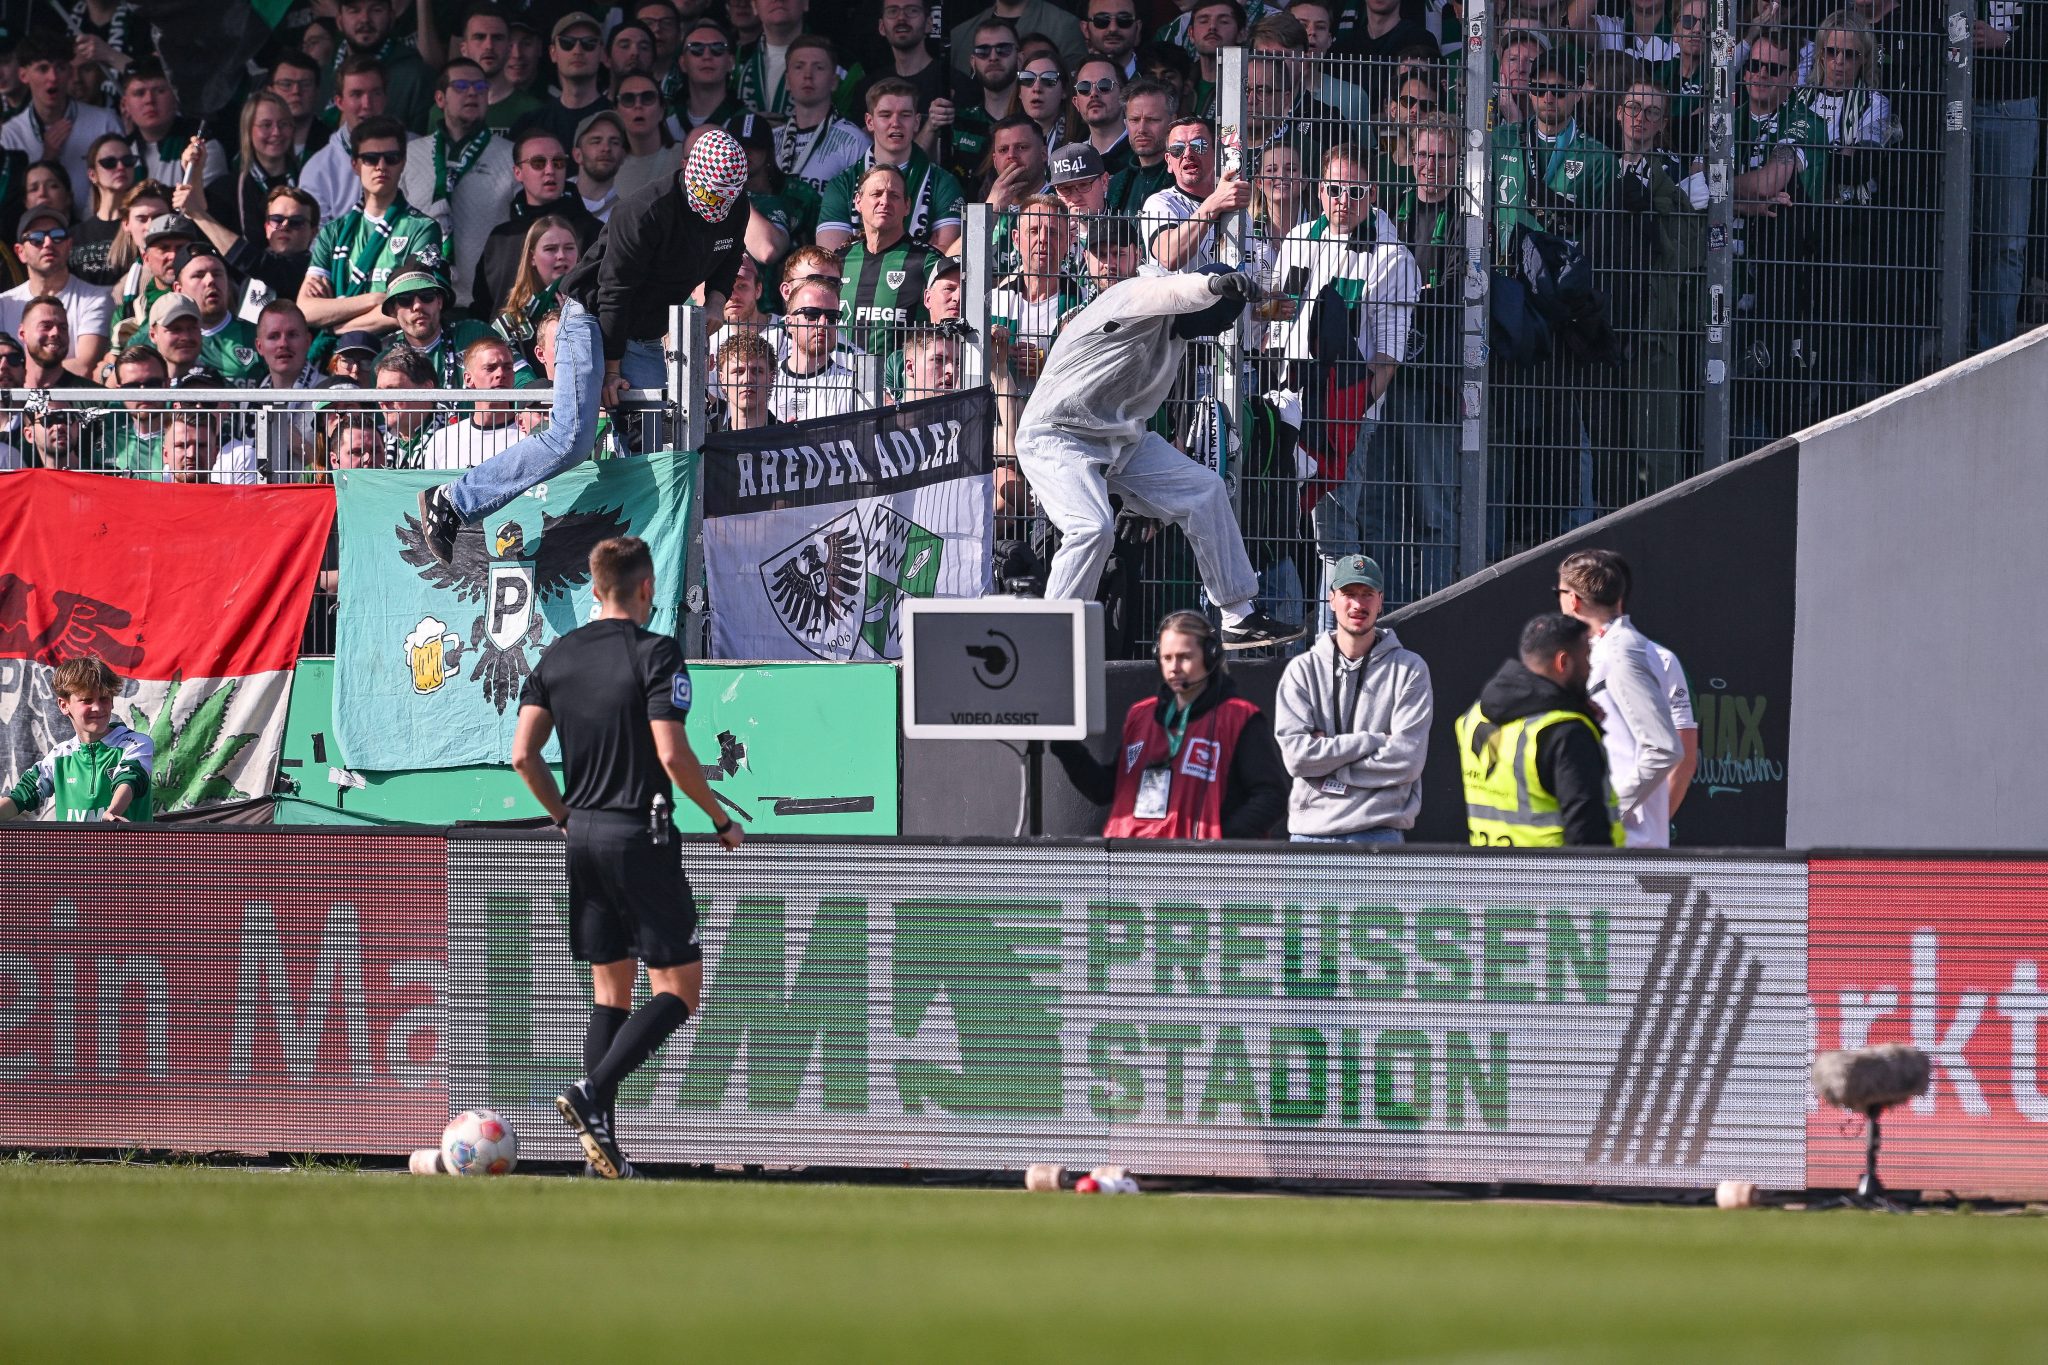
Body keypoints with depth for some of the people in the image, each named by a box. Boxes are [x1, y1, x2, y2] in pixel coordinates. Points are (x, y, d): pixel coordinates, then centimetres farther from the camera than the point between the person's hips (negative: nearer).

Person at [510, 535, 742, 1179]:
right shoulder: (654, 653, -11)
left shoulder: (556, 655, 7)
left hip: (583, 836, 7)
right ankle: (592, 1092, -18)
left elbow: (523, 753, 5)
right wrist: (722, 820, -4)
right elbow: (671, 754, -18)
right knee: (679, 988, 0)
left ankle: (600, 1136, 5)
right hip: (640, 836, -7)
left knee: (610, 990, 13)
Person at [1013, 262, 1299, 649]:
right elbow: (1177, 292, -44)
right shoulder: (1138, 297, -19)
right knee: (1094, 528, -29)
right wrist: (1217, 285, -66)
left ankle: (1238, 620, 12)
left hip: (1124, 439, 9)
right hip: (1058, 438, -9)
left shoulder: (1177, 334, 9)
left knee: (1204, 490, 6)